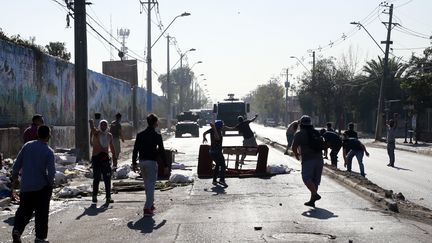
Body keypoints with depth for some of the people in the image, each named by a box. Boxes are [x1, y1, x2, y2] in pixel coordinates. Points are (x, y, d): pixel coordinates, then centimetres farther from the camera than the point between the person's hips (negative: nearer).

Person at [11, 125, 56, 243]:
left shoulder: (27, 146, -1)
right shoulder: (48, 151, -11)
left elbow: (17, 164, 3)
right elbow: (51, 171, -15)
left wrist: (14, 177, 16)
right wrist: (50, 182, 4)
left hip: (25, 186, 3)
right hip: (42, 187, -3)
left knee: (24, 210, 17)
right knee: (41, 212, 7)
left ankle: (17, 230, 0)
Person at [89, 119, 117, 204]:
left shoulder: (109, 135, 12)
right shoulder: (96, 133, -2)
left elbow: (112, 147, 23)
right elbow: (92, 128, -26)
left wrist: (115, 158, 21)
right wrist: (91, 123, -49)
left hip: (105, 158, 4)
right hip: (96, 158, -4)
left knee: (107, 179, 2)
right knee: (96, 178, 0)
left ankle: (108, 197, 8)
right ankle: (94, 196, 12)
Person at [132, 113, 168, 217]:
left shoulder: (140, 135, 5)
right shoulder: (157, 136, -8)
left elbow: (135, 150, 6)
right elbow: (161, 151, -8)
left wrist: (134, 163, 14)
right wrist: (165, 165, -1)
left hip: (142, 162, 6)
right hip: (151, 162, -5)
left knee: (147, 184, 20)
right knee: (151, 185, -4)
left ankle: (151, 204, 32)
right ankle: (147, 208, -11)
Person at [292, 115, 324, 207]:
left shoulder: (299, 134, 2)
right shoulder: (317, 133, 17)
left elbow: (294, 147, 2)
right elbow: (322, 145, 21)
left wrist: (296, 155, 21)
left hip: (308, 159, -5)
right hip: (319, 158, 5)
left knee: (307, 178, -6)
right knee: (315, 180, 8)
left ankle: (315, 194, -26)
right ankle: (312, 200, 10)